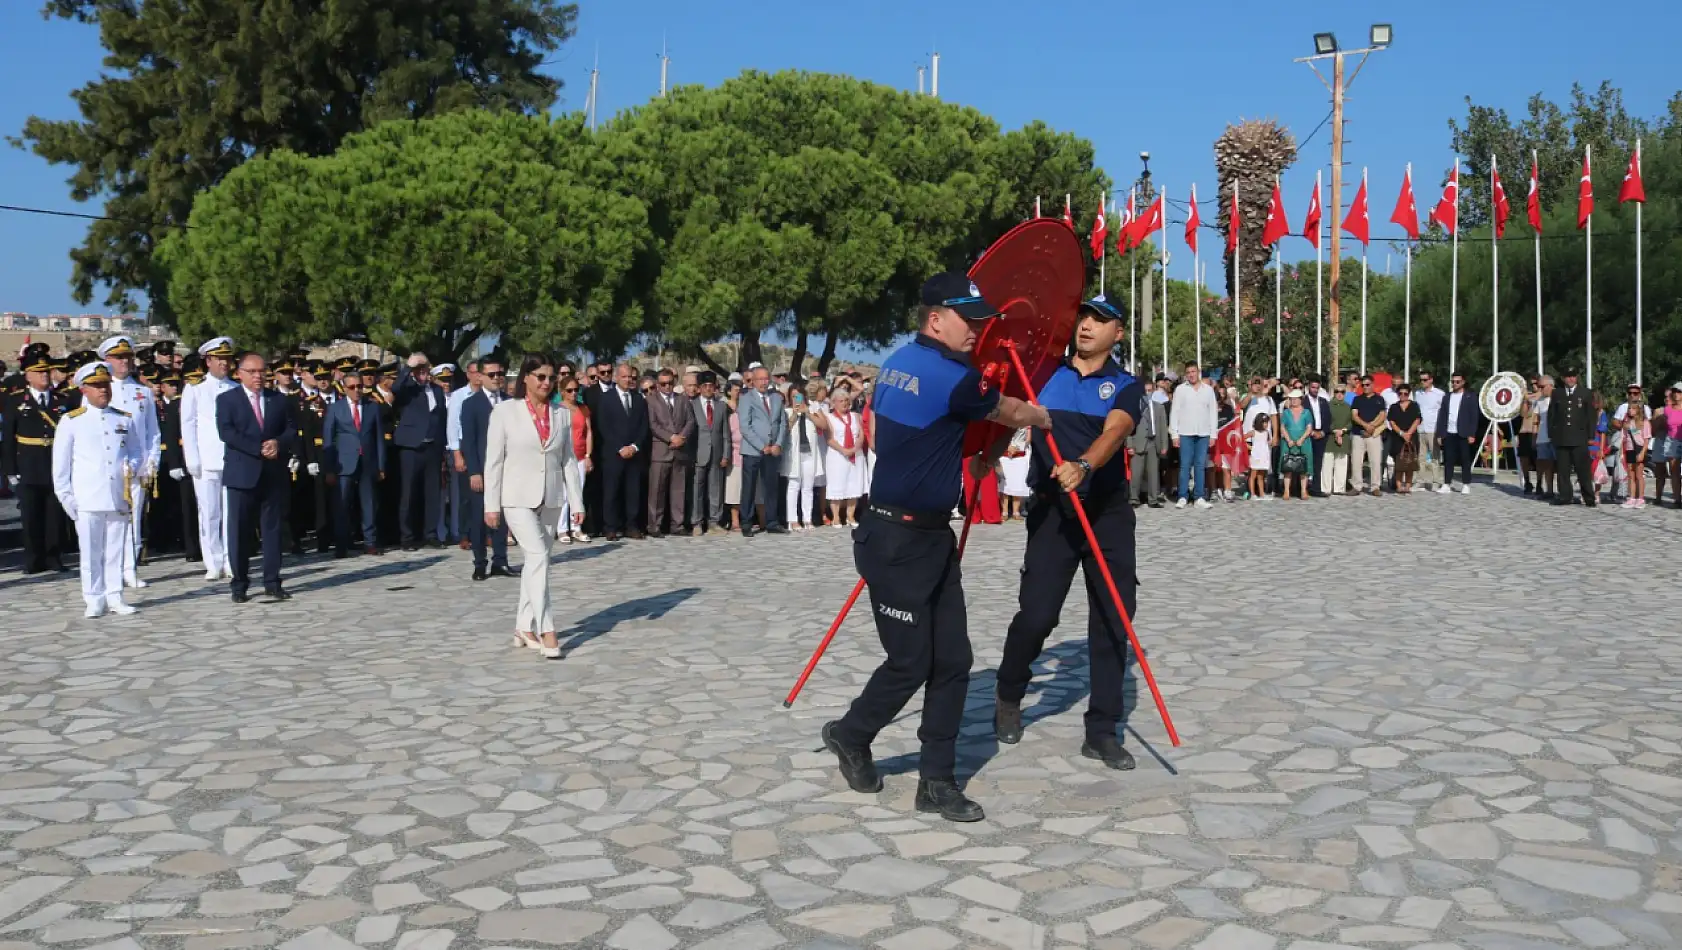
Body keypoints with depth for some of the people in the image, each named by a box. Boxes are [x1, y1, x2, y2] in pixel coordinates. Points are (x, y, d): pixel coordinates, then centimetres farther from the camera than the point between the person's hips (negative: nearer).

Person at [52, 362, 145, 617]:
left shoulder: (125, 419, 12)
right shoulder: (71, 421, 3)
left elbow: (138, 451, 17)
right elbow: (61, 461, 3)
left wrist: (132, 467, -5)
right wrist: (65, 495, -1)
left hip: (119, 497, 3)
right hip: (87, 499, -2)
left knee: (116, 550, 7)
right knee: (91, 552, 1)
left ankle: (115, 597, 14)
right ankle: (94, 600, 8)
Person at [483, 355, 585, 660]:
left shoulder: (562, 415, 6)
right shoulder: (505, 412, -4)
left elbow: (569, 460, 8)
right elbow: (494, 461, -4)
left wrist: (577, 502, 3)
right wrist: (491, 504, -7)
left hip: (551, 499, 4)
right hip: (518, 498, -4)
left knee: (536, 561, 9)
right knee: (538, 557, -15)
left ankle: (524, 628, 19)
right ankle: (546, 630, -14)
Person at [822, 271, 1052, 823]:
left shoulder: (901, 363, 10)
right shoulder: (949, 377, -18)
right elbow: (1011, 414, -1)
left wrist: (972, 454, 20)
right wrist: (1049, 419, 18)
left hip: (931, 535, 10)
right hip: (899, 542, -10)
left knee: (953, 659, 7)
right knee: (911, 663, 3)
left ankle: (936, 780, 14)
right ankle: (851, 735, 28)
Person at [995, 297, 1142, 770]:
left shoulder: (1126, 386, 1)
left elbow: (1114, 431, -18)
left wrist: (1083, 466, -39)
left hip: (1109, 512, 0)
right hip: (1052, 510, 0)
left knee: (1114, 618, 1)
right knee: (1036, 613, -6)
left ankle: (1102, 730, 12)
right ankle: (1008, 699, 21)